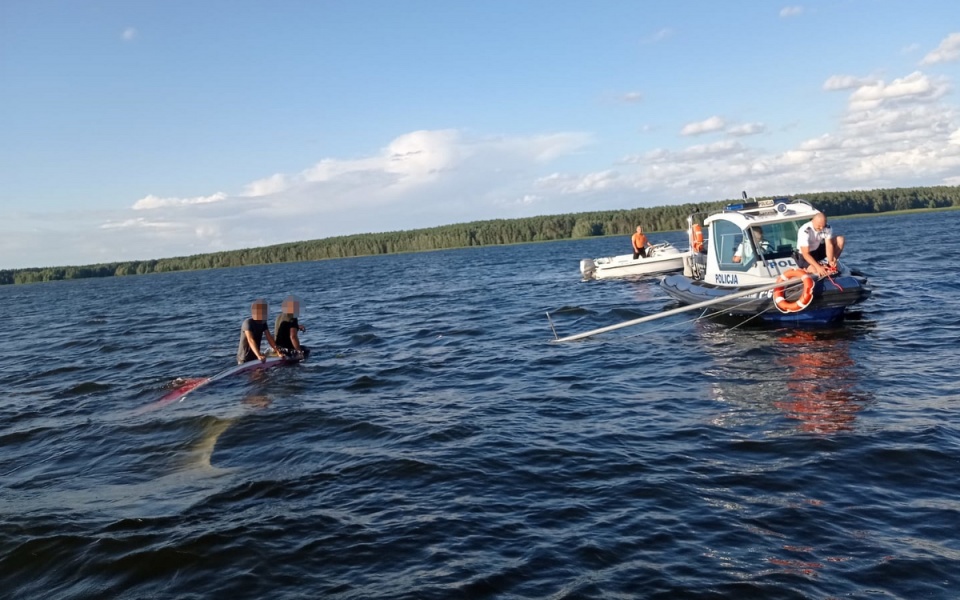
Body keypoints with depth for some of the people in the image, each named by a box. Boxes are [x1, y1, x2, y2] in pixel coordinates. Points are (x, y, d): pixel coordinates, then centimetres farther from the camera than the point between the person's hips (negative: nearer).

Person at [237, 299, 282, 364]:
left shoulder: (263, 323, 2)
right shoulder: (248, 323, -21)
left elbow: (269, 338, -3)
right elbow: (251, 340, -34)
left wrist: (278, 351, -16)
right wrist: (259, 355, -48)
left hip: (255, 358, 7)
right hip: (244, 359, -7)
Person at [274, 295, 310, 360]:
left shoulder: (280, 316, 6)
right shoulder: (293, 319, -20)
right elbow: (293, 336, -30)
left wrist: (298, 327, 20)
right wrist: (299, 351, -23)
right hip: (286, 349, -8)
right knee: (306, 350, 14)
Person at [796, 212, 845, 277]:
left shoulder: (827, 228, -14)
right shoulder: (804, 231, -30)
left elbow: (829, 245, -20)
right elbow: (805, 254, -32)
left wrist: (830, 261, -38)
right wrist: (818, 267, -40)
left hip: (819, 249, 6)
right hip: (805, 256, -6)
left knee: (840, 239, -12)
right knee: (816, 271, -33)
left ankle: (830, 266, -8)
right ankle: (805, 269, 2)